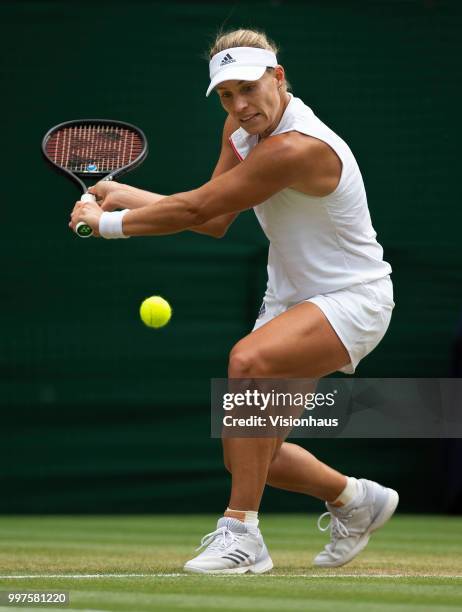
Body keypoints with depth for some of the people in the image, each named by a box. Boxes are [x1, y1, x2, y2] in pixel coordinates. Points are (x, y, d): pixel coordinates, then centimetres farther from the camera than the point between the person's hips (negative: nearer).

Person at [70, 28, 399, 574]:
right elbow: (214, 222, 5)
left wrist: (106, 222, -14)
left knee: (249, 359, -37)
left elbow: (196, 209, -25)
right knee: (246, 457, 6)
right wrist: (126, 195, -2)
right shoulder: (241, 129, 1)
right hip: (290, 299, 9)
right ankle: (354, 499, 34)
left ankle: (242, 532, -31)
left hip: (352, 300, -9)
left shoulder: (296, 148, -28)